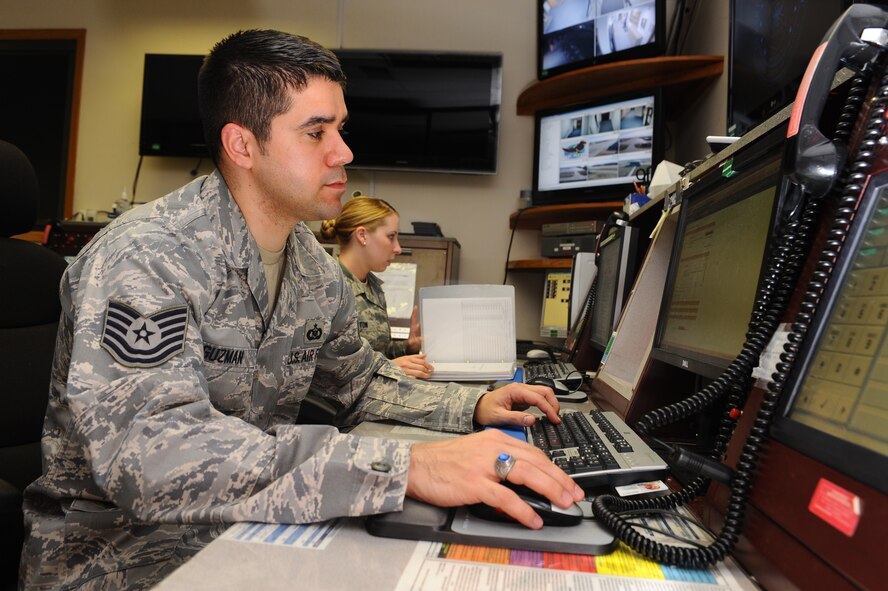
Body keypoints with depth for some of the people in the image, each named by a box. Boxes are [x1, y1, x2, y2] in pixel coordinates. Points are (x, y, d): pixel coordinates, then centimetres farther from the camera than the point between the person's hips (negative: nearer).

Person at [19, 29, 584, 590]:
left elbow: (360, 381, 12)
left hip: (249, 526, 7)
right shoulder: (145, 259, -23)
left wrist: (473, 406, -4)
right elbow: (150, 456, -35)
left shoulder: (318, 270, 0)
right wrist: (406, 466, -42)